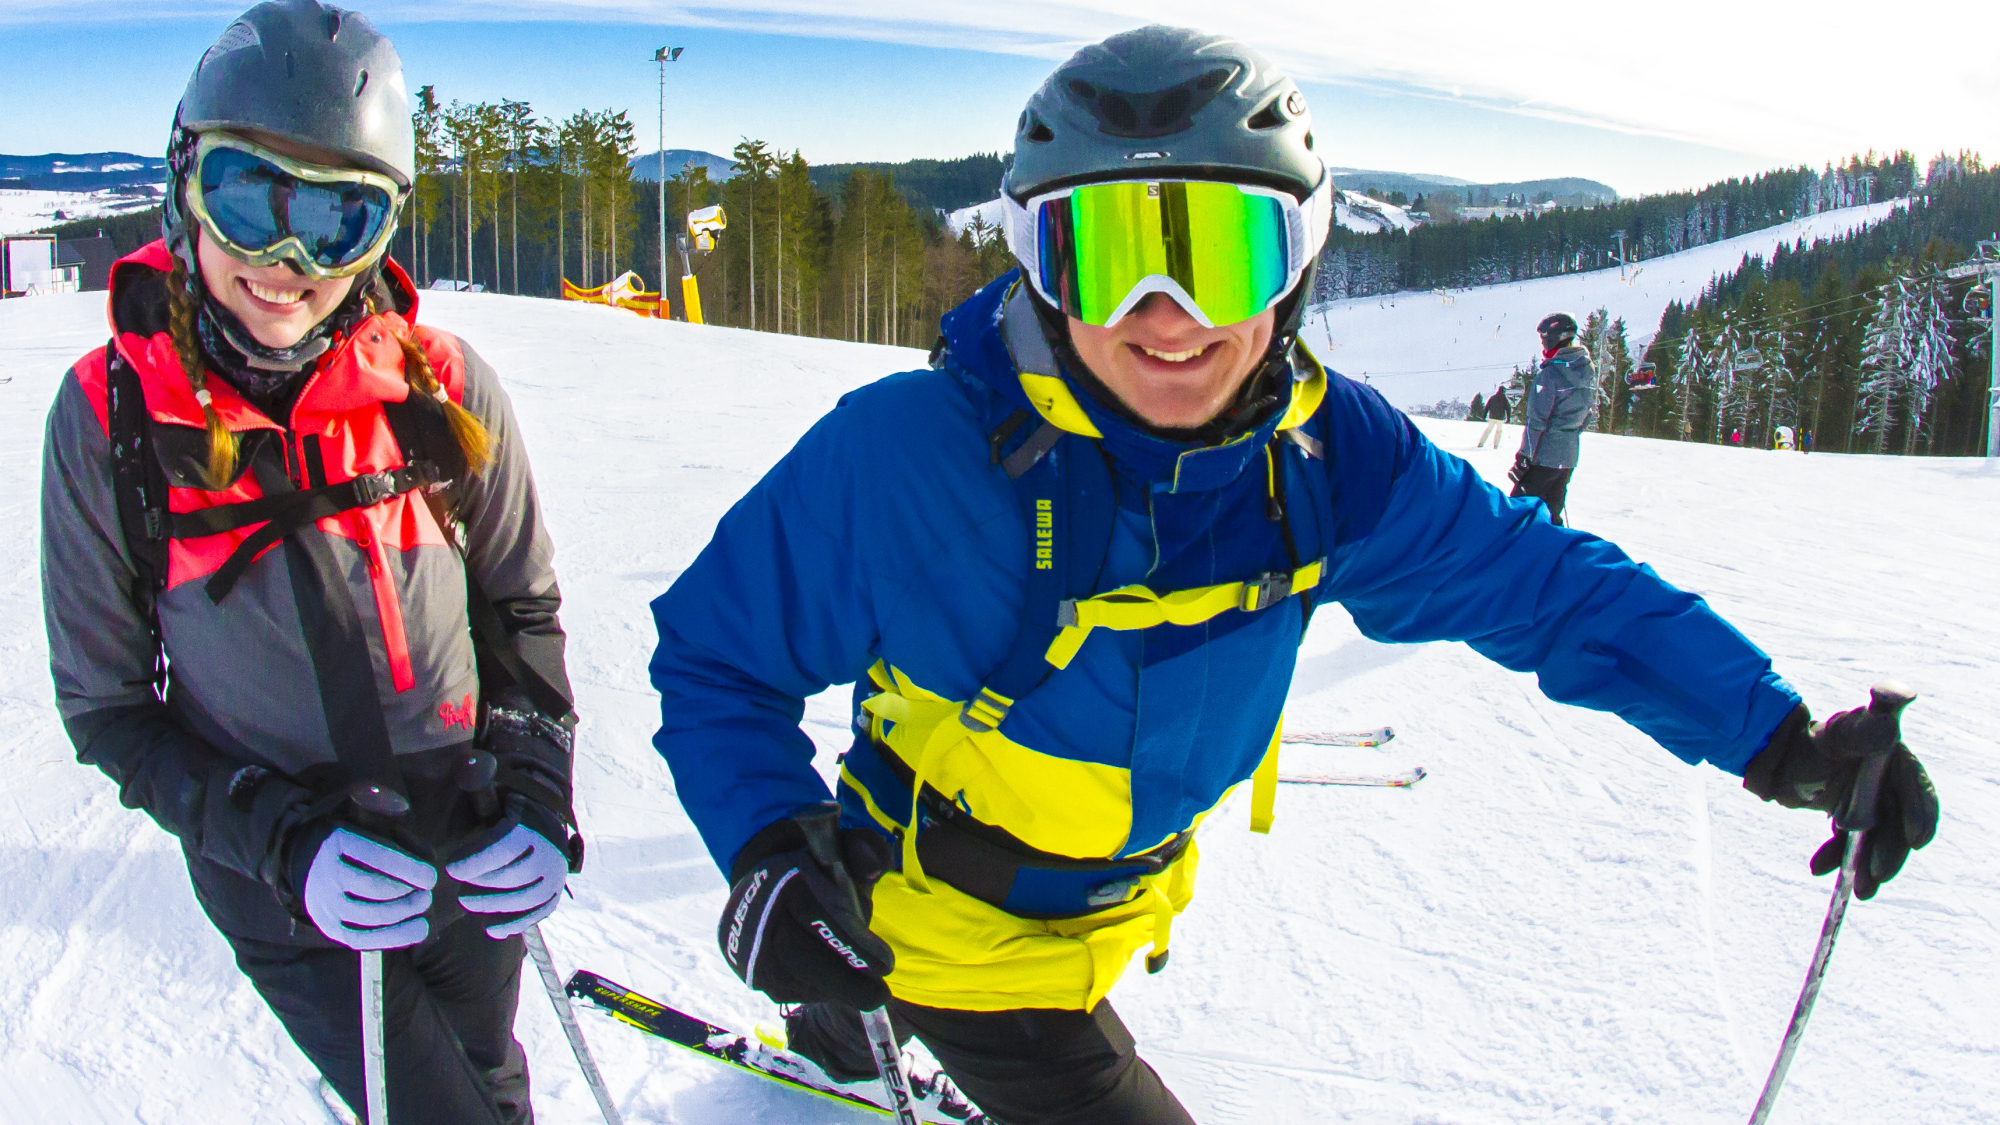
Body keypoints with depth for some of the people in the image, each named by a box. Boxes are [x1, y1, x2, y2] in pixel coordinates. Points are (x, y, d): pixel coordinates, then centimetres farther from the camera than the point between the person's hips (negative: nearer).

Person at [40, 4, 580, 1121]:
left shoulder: (443, 388, -11)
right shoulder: (108, 418, -12)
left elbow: (524, 612, 2)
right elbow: (108, 708, -6)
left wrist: (534, 802, -11)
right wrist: (280, 845, -19)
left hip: (473, 863, 2)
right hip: (292, 899, -1)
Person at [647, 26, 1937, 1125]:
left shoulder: (1329, 452, -20)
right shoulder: (907, 455, -32)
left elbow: (1534, 579, -8)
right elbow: (717, 650, -20)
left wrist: (1776, 735, -10)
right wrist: (768, 852, -37)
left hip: (1110, 910, 6)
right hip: (948, 936, -6)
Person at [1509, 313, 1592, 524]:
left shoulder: (1549, 373, -17)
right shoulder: (1588, 371, 6)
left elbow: (1538, 422, -18)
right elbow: (1586, 416, 13)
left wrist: (1522, 459, -14)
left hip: (1542, 457, -7)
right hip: (1569, 457, 8)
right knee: (1550, 515, 15)